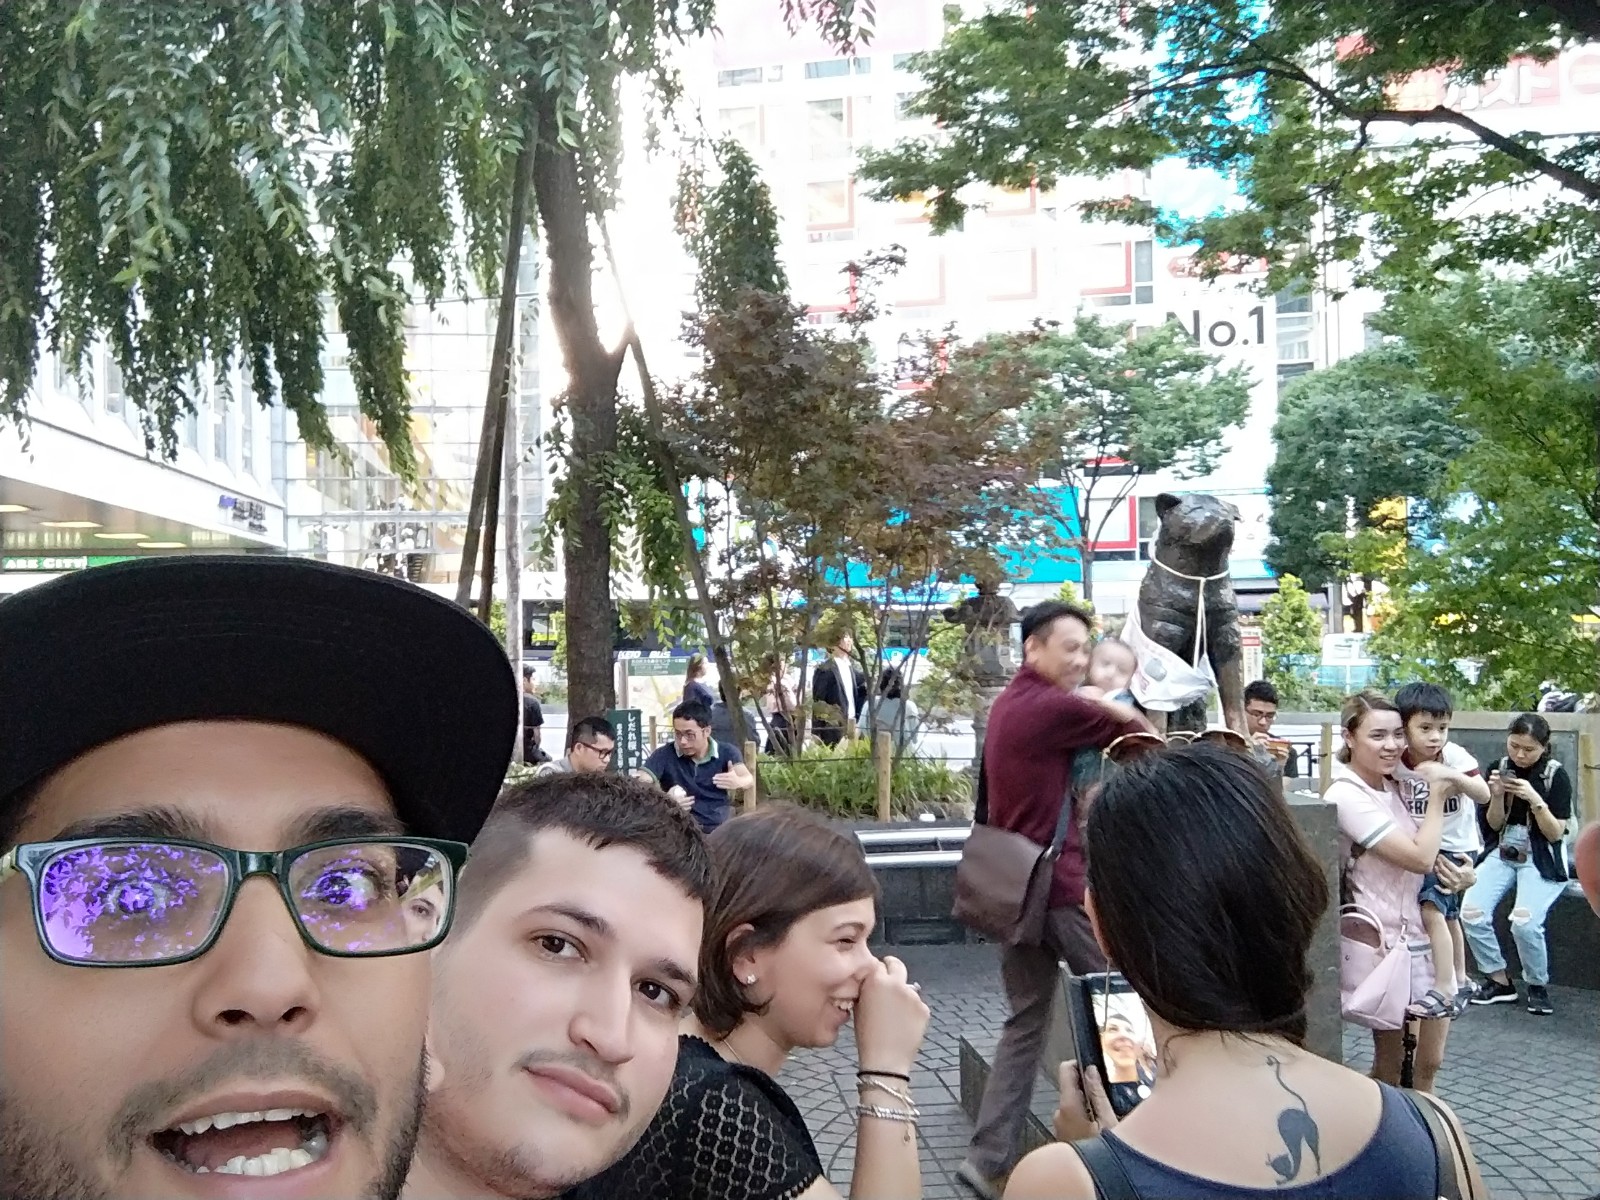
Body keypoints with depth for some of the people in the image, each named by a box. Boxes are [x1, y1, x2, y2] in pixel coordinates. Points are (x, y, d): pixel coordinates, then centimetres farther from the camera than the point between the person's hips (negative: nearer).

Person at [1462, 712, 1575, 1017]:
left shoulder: (1556, 775, -7)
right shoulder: (1501, 768, 2)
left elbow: (1556, 833, -9)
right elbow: (1494, 824, 6)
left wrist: (1535, 800, -24)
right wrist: (1497, 796, -14)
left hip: (1542, 859, -4)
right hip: (1504, 852, 4)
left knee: (1525, 923, -28)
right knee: (1471, 912, -21)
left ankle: (1538, 986, 1)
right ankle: (1499, 981, 1)